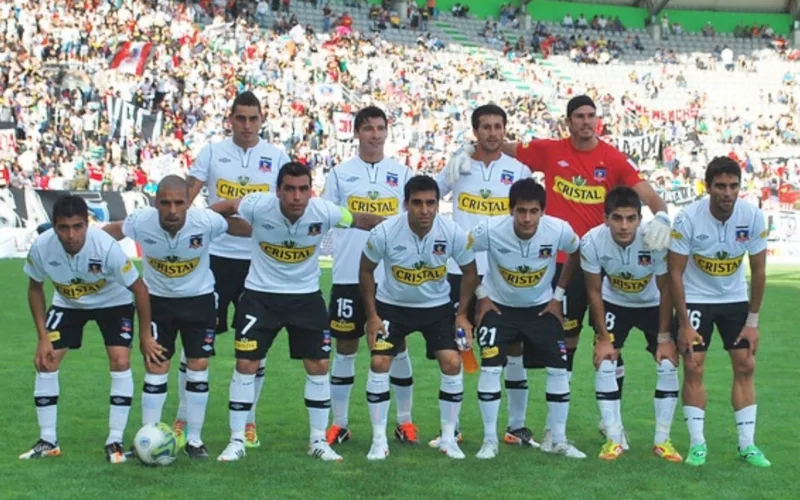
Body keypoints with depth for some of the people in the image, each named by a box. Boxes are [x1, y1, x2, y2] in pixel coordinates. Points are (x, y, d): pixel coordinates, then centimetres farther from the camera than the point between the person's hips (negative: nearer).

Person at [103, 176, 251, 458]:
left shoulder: (207, 221, -28)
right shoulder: (141, 222, -25)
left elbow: (250, 229, -10)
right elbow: (102, 234, -6)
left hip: (199, 299, 0)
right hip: (157, 299, 0)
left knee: (198, 368, 2)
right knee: (155, 368, -3)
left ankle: (194, 439, 16)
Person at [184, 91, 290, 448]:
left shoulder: (276, 157, 6)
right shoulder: (212, 152, 4)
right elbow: (186, 196, 0)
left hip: (259, 259, 1)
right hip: (216, 256, -1)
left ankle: (248, 421, 18)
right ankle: (183, 417, 12)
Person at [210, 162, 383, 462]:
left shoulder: (324, 212, -19)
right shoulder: (258, 206, -22)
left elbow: (360, 220, -2)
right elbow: (226, 207, -2)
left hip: (306, 296, 2)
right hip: (261, 294, -1)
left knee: (318, 365, 2)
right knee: (246, 364, -4)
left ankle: (318, 440, 18)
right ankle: (237, 440, 9)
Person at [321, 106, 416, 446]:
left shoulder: (402, 173, 6)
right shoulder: (340, 174, 4)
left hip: (393, 275, 0)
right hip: (349, 276, 0)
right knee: (345, 347, 6)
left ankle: (404, 421, 16)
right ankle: (339, 423, 14)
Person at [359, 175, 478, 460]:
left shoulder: (453, 233, -20)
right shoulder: (384, 233, -23)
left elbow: (469, 272, -3)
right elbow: (366, 270, -6)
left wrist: (462, 315, -6)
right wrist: (371, 316, -8)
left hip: (437, 306, 1)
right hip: (392, 305, -1)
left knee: (452, 362, -11)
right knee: (379, 363, -12)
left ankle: (448, 437, 6)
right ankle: (379, 440, 1)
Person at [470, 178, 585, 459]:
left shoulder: (559, 231, -23)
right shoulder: (490, 231, -27)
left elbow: (575, 254, 0)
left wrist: (558, 295, -1)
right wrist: (481, 295, -8)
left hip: (541, 307, 2)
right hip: (499, 307, -2)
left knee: (559, 368, -1)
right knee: (490, 367, -12)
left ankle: (558, 440, 13)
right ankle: (490, 440, 1)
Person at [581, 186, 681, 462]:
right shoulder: (592, 242, -29)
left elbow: (665, 289, -18)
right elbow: (594, 290, -14)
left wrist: (664, 337, -14)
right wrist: (603, 337, -13)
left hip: (653, 305, -1)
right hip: (614, 304, 1)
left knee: (668, 364, -9)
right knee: (604, 363, -11)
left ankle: (662, 439, 5)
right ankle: (614, 438, 2)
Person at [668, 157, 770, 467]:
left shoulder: (753, 217, -17)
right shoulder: (688, 219, -23)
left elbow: (758, 271, -7)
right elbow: (675, 273, -16)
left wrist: (752, 321, -6)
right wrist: (684, 324, -17)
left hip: (735, 299, 3)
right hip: (695, 299, -2)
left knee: (745, 366, -2)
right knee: (694, 368, -8)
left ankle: (747, 444, 5)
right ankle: (697, 444, 1)